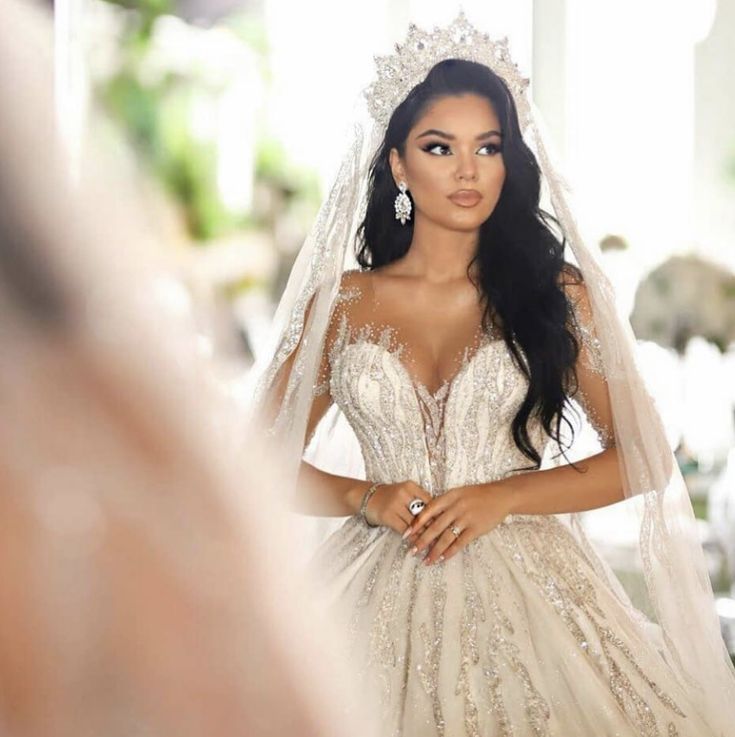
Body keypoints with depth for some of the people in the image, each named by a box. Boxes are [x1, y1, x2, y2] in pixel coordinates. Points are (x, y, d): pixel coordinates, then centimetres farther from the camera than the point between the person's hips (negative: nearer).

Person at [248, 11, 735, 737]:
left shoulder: (560, 295, 4)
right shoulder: (340, 304, 7)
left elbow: (643, 458, 2)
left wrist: (503, 497, -8)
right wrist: (365, 498, -7)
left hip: (527, 592, 0)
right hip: (384, 601, 1)